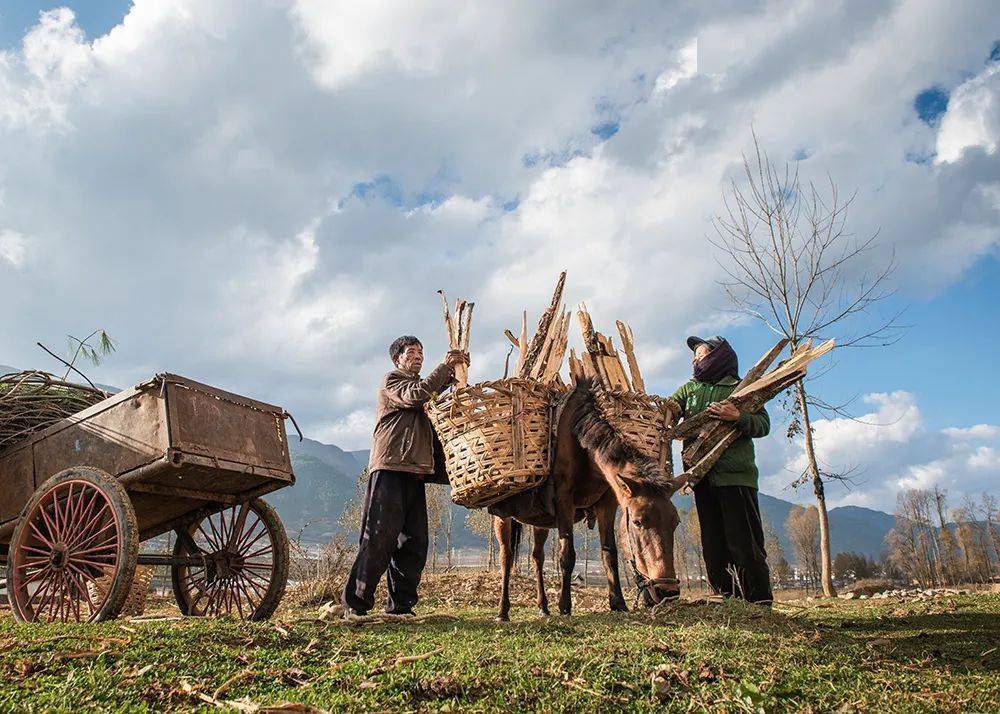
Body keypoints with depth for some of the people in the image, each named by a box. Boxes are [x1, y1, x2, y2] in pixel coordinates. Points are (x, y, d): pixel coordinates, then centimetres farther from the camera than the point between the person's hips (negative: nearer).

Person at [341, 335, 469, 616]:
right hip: (390, 468, -8)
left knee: (414, 543, 4)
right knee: (380, 538, -10)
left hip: (415, 472, 8)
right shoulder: (391, 381, 4)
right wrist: (445, 365, -9)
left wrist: (455, 373, 2)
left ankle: (401, 606, 9)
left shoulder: (421, 384, 29)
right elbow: (416, 395, -15)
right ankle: (356, 604, -5)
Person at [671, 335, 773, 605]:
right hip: (703, 479, 5)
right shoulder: (690, 389, 18)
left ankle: (761, 605, 1)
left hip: (735, 476, -5)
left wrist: (738, 418, -21)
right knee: (714, 548, 8)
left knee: (745, 546, -7)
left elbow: (763, 424, -5)